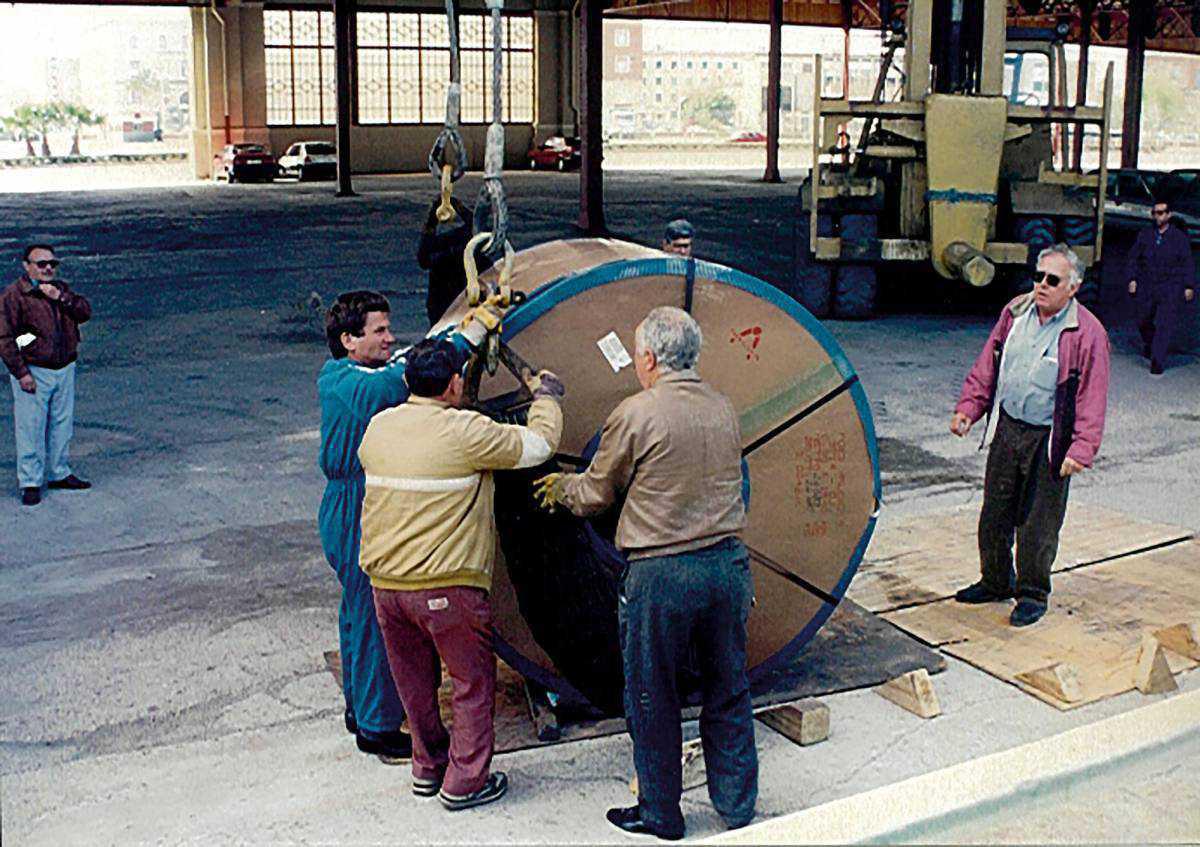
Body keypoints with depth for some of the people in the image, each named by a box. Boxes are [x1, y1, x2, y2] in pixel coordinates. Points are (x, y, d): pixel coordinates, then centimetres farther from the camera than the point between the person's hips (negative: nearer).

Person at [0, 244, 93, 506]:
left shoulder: (61, 289, 11)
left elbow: (85, 312, 0)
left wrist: (61, 297, -15)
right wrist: (21, 373, -16)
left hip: (65, 370, 6)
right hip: (33, 373, -6)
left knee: (62, 425, 14)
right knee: (31, 428, -3)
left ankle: (59, 474, 28)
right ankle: (30, 483, 6)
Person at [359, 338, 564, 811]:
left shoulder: (378, 427, 4)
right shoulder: (466, 432, -15)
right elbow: (539, 444, -5)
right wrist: (545, 396, 15)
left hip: (384, 582, 6)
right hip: (446, 586, -6)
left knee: (414, 683, 21)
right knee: (473, 683, 11)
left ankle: (427, 767, 35)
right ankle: (464, 782, 16)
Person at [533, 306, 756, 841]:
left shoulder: (636, 415, -11)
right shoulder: (723, 409, 7)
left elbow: (596, 494, 0)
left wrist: (560, 488, 24)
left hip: (661, 575, -6)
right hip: (728, 563, 6)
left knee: (652, 700, 11)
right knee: (727, 691, 17)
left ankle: (660, 815, 24)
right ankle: (738, 807, 29)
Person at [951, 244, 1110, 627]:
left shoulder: (1087, 332, -12)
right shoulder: (1015, 312, 4)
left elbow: (1092, 397, -12)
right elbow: (987, 364, 12)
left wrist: (1081, 449, -18)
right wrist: (968, 407, 4)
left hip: (1049, 441, -5)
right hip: (1008, 428, 5)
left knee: (1038, 522, 3)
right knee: (995, 512, 14)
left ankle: (1033, 593, 21)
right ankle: (995, 581, 32)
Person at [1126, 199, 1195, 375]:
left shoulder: (1179, 237, 0)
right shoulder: (1144, 235, 6)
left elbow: (1187, 264, 3)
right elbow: (1133, 258, 11)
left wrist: (1189, 286, -2)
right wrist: (1133, 279, 0)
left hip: (1171, 289, -3)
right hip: (1147, 286, 3)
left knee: (1165, 324, -10)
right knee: (1143, 321, 14)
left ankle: (1157, 361, -9)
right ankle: (1148, 344, 45)